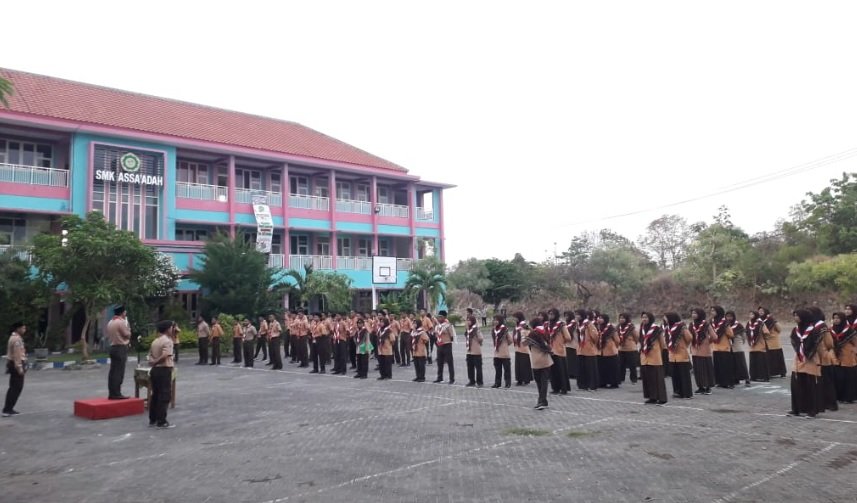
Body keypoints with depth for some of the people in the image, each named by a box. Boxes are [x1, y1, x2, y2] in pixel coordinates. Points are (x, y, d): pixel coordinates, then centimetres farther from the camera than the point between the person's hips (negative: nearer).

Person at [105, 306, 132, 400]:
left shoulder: (110, 322, 13)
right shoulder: (121, 322, -14)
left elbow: (106, 335, 16)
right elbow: (127, 334, -11)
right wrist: (128, 328, 5)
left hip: (113, 347, 9)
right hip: (121, 348, -9)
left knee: (113, 371, 10)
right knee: (119, 372, -7)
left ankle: (111, 393, 13)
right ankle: (116, 393, -7)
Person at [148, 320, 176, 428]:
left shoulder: (155, 341, 14)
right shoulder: (167, 341, -12)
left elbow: (150, 356, 10)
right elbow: (165, 356, -24)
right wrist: (156, 361, -10)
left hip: (155, 370, 8)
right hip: (164, 370, -8)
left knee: (155, 395, 14)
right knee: (164, 396, -3)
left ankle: (153, 420, 20)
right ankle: (161, 421, -1)